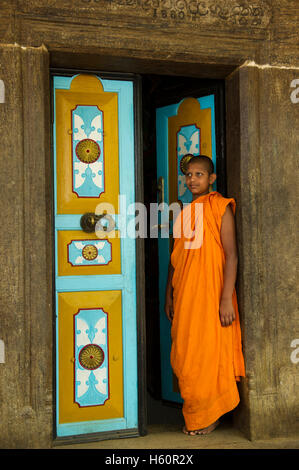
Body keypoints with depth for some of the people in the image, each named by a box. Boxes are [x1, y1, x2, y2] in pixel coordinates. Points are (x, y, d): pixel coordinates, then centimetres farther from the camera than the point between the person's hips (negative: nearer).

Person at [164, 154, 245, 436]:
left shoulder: (220, 207, -4)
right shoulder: (183, 213, 15)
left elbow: (231, 255, -10)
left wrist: (227, 299, -17)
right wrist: (168, 295, 15)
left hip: (211, 291, -6)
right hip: (184, 295, 6)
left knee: (208, 351, -1)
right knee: (184, 354, 8)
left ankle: (209, 415, 17)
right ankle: (194, 415, 22)